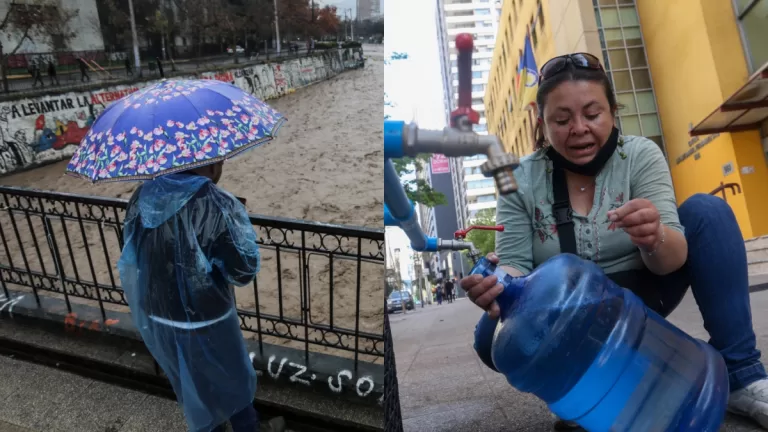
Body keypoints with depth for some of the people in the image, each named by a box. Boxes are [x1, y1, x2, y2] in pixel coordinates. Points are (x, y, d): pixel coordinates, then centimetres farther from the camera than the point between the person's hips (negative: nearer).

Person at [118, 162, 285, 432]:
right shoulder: (217, 205, -26)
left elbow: (132, 256, 5)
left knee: (191, 384, 28)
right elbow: (244, 272, -18)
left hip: (154, 317, 6)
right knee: (234, 382, 21)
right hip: (203, 321, -6)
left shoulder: (142, 197, -6)